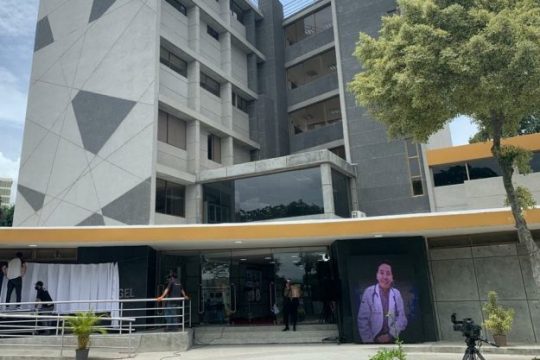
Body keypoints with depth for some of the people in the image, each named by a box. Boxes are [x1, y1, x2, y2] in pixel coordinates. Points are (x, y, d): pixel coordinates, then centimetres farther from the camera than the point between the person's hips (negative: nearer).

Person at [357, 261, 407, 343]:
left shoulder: (396, 294, -3)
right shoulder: (369, 292, -11)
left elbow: (401, 318, 0)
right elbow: (362, 320, -9)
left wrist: (390, 335, -10)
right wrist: (369, 340, -12)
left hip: (392, 340, 2)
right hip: (373, 340, -2)